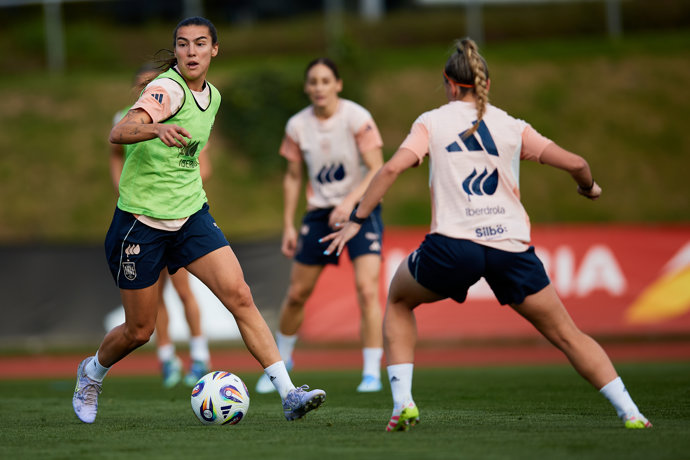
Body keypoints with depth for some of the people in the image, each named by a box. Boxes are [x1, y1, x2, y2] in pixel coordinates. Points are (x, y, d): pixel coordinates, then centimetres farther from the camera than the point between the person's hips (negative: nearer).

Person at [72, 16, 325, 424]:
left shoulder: (213, 96, 6)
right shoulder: (167, 89, -18)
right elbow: (120, 132, -36)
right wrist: (157, 129, -54)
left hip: (191, 215, 5)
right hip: (142, 220, -5)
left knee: (240, 295, -13)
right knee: (139, 331, 5)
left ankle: (288, 394, -16)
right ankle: (93, 372, 38)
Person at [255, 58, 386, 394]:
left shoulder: (356, 118, -14)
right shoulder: (298, 125, -3)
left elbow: (377, 170, -16)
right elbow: (293, 177, 8)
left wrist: (350, 201, -30)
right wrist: (288, 226, 5)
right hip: (320, 212, 4)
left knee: (367, 289, -19)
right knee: (297, 293, 8)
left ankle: (372, 372, -12)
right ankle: (281, 360, 32)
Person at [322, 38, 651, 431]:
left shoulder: (432, 122, 10)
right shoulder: (512, 127, 14)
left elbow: (393, 168, -4)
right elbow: (575, 163, 12)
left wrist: (356, 221, 1)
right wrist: (589, 187, 34)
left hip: (453, 246, -2)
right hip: (511, 247, 2)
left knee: (398, 301, 27)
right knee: (567, 335, 14)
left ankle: (403, 402, 13)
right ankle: (630, 413, 5)